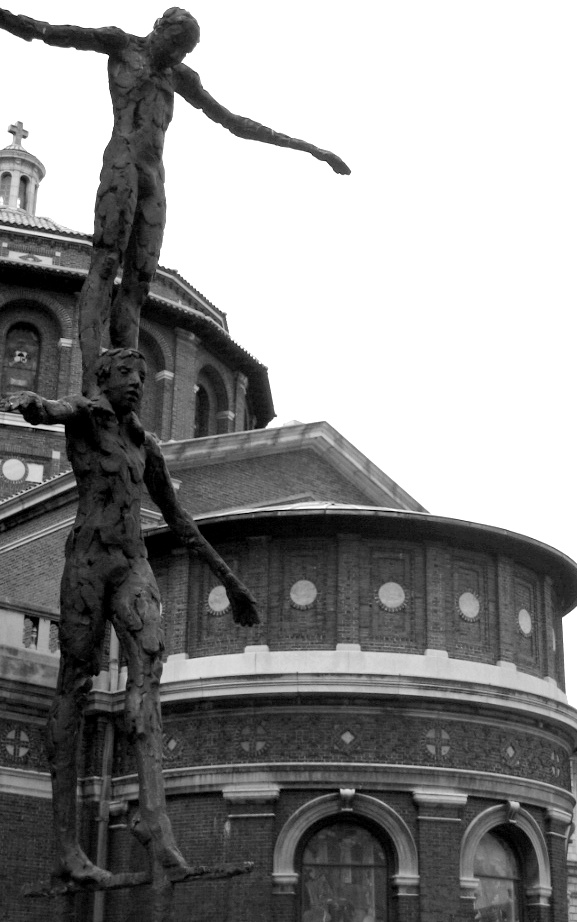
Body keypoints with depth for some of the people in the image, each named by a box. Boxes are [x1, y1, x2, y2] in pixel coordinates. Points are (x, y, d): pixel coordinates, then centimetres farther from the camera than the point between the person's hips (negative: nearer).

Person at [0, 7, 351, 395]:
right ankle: (89, 386, -34)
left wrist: (310, 148, 30)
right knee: (105, 264, -21)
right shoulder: (122, 44, 13)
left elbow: (234, 122, 30)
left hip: (155, 179, 6)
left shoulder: (180, 76, 26)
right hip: (122, 163, -6)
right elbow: (53, 33, -1)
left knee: (138, 284, -7)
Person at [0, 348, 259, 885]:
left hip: (134, 565, 5)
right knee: (75, 684, -5)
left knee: (148, 668, -18)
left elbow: (178, 519, 29)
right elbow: (50, 409, -21)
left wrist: (228, 579, 29)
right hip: (87, 556, -5)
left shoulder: (146, 446, 23)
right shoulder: (85, 414, 5)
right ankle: (66, 845, -6)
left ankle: (153, 811, -36)